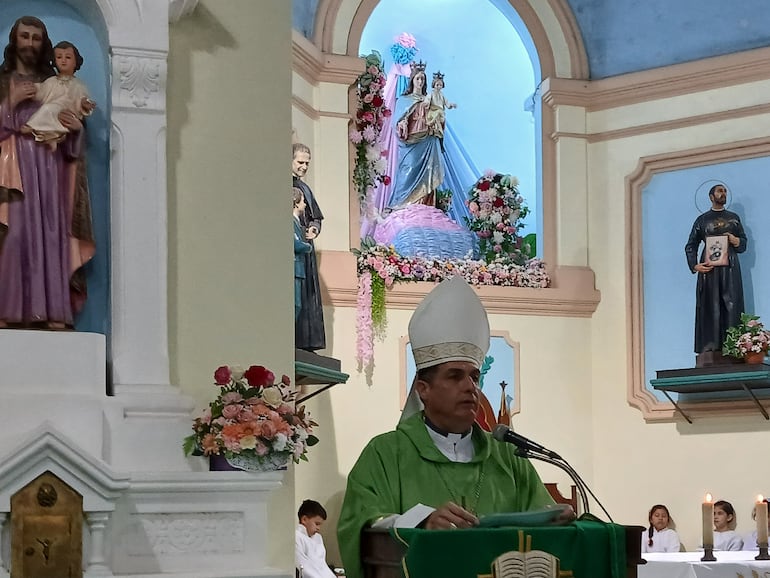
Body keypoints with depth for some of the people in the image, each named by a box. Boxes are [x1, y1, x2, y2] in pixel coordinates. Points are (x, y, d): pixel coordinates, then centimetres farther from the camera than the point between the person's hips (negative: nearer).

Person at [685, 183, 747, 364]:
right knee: (710, 307, -7)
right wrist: (694, 265, -8)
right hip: (709, 268, -2)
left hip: (730, 268, 2)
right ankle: (709, 351, -12)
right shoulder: (702, 220, 11)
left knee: (731, 306, -7)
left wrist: (735, 240, -7)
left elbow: (744, 244, 16)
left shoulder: (734, 218, 17)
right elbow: (690, 246, 8)